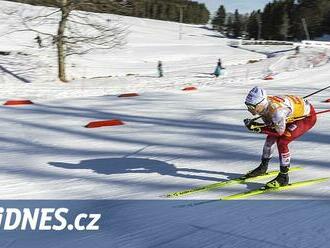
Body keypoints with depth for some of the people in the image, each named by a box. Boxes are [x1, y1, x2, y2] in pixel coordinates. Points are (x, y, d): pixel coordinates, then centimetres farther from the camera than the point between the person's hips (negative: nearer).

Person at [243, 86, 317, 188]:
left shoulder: (276, 110, -38)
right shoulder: (263, 106, -15)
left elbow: (279, 131, -25)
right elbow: (270, 125, -3)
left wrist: (258, 128, -29)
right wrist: (254, 124, -20)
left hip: (308, 117, -9)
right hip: (292, 115, 9)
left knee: (282, 142, -19)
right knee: (271, 137, 10)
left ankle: (284, 177, -5)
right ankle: (263, 167, 31)